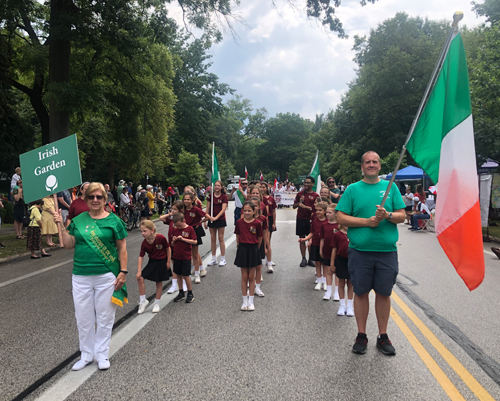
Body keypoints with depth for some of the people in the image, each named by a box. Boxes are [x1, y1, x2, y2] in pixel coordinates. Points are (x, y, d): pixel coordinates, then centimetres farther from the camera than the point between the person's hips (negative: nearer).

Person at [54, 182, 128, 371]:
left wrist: (123, 271, -8)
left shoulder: (113, 220, -3)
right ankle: (86, 355, 28)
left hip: (106, 276, -3)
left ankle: (102, 354, 25)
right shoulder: (78, 220, 7)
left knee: (104, 316, 8)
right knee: (83, 317, 11)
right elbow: (69, 245, 7)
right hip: (81, 276, 3)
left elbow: (122, 248, -3)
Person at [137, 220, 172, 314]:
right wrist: (139, 271, -14)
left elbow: (168, 249, -10)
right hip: (152, 262, 3)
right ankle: (143, 301, 7)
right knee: (140, 278, -8)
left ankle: (157, 304, 25)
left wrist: (168, 262, -6)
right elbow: (141, 257, -10)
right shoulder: (144, 243, -14)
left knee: (159, 283, 7)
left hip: (162, 262, -3)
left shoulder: (161, 238, -25)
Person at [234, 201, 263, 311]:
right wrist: (242, 247, 4)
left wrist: (254, 249, 4)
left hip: (253, 250, -1)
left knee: (251, 277, 8)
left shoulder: (257, 223, -8)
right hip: (242, 249, 1)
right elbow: (237, 237, 7)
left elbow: (260, 239, 0)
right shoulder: (239, 222, -3)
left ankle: (251, 302, 19)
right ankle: (245, 301, 19)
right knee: (244, 277, 8)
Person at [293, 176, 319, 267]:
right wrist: (299, 202, -9)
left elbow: (315, 208, -7)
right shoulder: (300, 194, 8)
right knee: (302, 239, 4)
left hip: (310, 219, -2)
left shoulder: (315, 196, 0)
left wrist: (304, 206, -16)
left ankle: (310, 259, 12)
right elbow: (294, 206, 11)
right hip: (301, 219, 2)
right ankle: (303, 259, 10)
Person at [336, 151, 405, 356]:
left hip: (387, 250, 1)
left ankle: (383, 336, 26)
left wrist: (387, 215, -16)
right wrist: (367, 221, -13)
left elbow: (402, 216, 4)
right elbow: (341, 217, -3)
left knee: (384, 293, 10)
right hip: (359, 250, -1)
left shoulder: (391, 187, 8)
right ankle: (361, 335, 23)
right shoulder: (352, 189, 4)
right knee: (361, 292, 8)